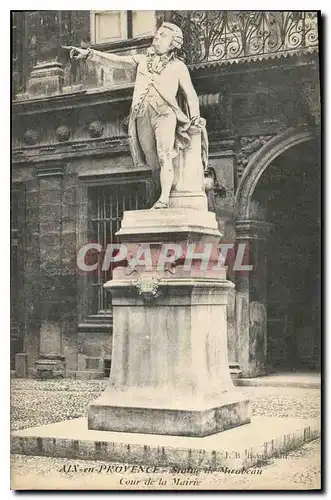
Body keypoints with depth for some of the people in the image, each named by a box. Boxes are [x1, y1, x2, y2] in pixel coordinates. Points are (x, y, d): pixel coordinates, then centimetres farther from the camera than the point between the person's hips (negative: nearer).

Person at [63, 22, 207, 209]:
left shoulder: (178, 66, 15)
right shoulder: (143, 60, 22)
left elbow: (191, 95, 15)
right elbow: (116, 60, 14)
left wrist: (195, 119, 2)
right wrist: (89, 53, 2)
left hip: (165, 112, -3)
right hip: (142, 116, 3)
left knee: (164, 156, -22)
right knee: (154, 163, -2)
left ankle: (164, 198, -30)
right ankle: (168, 198, 5)